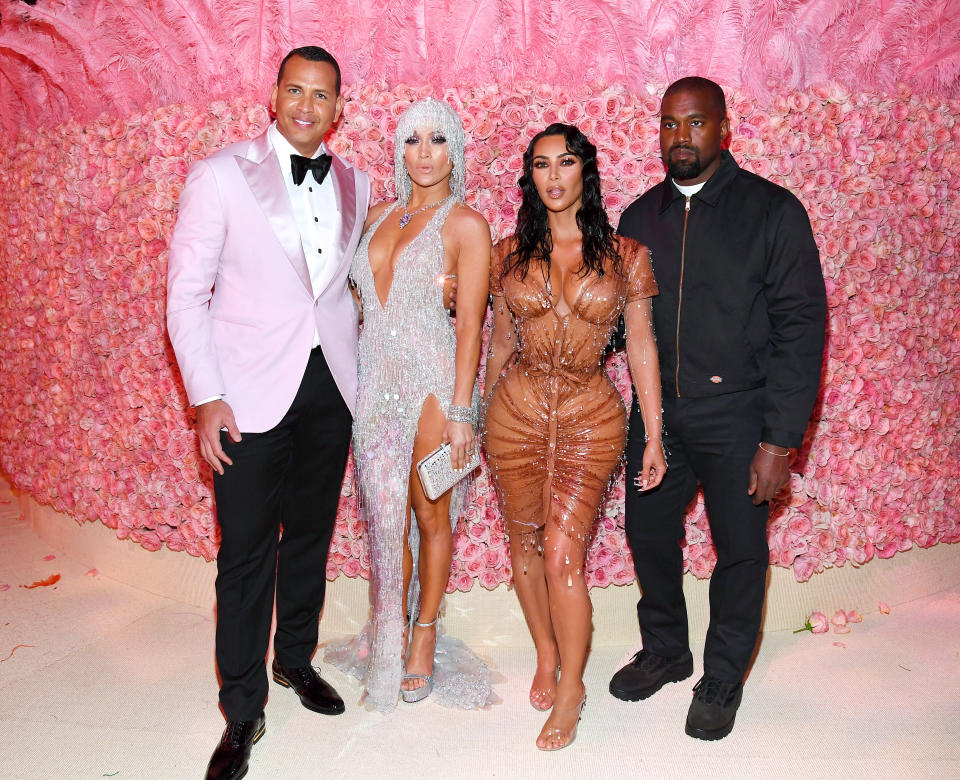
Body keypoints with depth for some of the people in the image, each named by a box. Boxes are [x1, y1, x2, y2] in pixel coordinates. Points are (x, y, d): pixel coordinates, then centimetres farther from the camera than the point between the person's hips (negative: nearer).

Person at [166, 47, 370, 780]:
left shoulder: (355, 185, 8)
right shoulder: (221, 175, -4)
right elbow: (186, 292, -5)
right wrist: (205, 396, -11)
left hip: (330, 387, 4)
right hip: (251, 391, -4)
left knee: (311, 534, 16)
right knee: (246, 552, 1)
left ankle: (297, 658, 38)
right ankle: (243, 710, 18)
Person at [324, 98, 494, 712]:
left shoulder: (465, 224, -4)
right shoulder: (381, 215, 12)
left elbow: (469, 325, -9)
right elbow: (364, 297, 15)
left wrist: (460, 410, -14)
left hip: (433, 384, -4)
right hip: (376, 384, 4)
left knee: (430, 515, 8)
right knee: (384, 517, 8)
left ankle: (423, 640, 26)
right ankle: (389, 639, 25)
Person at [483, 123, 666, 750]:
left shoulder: (625, 255, -1)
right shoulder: (510, 254, 4)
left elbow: (641, 343, 2)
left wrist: (655, 434, 1)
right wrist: (481, 417, 17)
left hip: (590, 416, -2)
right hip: (517, 411, 3)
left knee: (563, 555, -9)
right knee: (525, 544, 12)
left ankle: (571, 686, 15)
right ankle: (546, 656, 37)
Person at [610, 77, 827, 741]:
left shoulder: (772, 210, -7)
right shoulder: (640, 217, 7)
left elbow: (801, 327, -9)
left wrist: (781, 440, -14)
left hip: (736, 416, -4)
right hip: (654, 412, 4)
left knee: (740, 550, 9)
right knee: (648, 535, 14)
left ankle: (723, 679, 31)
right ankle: (665, 651, 39)